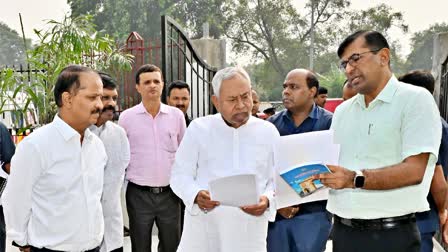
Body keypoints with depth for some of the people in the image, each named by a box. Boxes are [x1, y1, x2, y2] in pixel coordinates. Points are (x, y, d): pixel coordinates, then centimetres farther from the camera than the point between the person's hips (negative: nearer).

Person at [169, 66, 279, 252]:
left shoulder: (268, 132, 6)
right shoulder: (198, 128, 2)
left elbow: (277, 180, 7)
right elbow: (180, 174, 3)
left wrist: (267, 200, -13)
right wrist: (196, 195, -16)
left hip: (249, 230, 1)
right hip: (202, 226, -1)